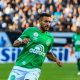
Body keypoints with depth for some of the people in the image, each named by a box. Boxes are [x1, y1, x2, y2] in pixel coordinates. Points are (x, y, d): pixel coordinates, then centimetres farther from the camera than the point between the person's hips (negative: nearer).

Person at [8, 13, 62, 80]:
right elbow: (15, 44, 1)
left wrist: (55, 59, 9)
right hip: (20, 67, -1)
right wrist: (22, 42, -18)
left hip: (34, 69, 1)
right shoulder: (30, 30, 0)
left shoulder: (50, 38, 9)